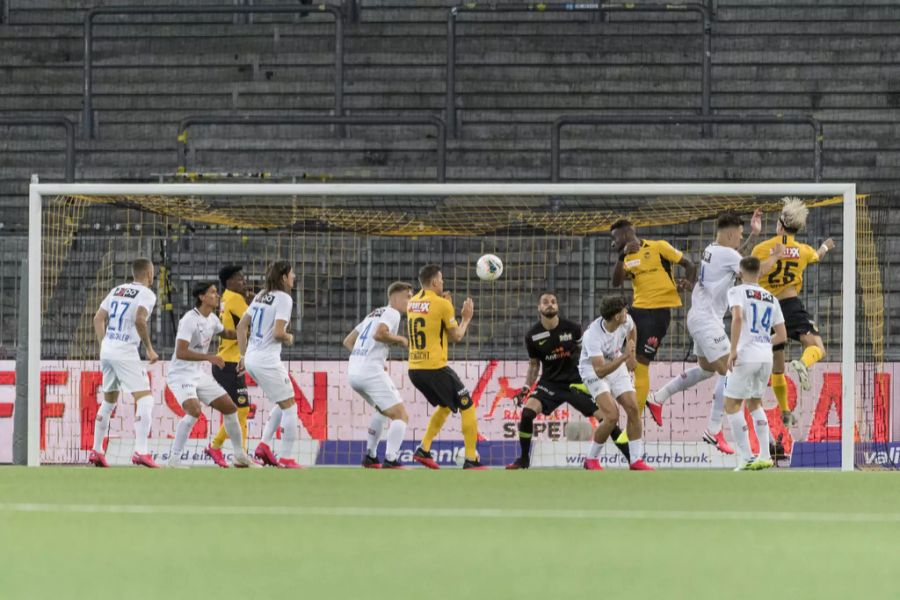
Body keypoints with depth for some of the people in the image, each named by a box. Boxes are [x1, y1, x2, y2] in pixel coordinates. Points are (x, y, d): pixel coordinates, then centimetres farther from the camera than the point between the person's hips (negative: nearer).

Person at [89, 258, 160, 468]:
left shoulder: (117, 290, 16)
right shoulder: (147, 294, -5)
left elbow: (98, 318, 13)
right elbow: (139, 320, -21)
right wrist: (149, 349, -12)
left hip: (107, 349, 7)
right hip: (126, 351, -7)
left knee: (108, 401, 20)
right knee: (145, 399, -7)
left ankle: (96, 451, 24)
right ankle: (140, 452, -19)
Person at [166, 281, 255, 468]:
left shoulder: (211, 320, 6)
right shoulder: (190, 320, -20)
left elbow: (226, 333, 29)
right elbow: (181, 353, -27)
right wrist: (209, 357, -30)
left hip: (199, 374, 9)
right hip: (180, 374, -9)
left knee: (230, 408, 9)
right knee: (194, 411, -31)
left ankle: (240, 456, 23)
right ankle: (174, 460, -24)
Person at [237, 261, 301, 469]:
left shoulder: (262, 296, 13)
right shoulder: (283, 298, -10)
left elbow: (241, 326, 14)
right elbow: (278, 333, -20)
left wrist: (244, 356, 17)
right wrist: (289, 339, 1)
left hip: (251, 358, 8)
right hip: (267, 360, -8)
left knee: (283, 404, 21)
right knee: (290, 407, 1)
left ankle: (264, 445, 12)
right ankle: (286, 458, 1)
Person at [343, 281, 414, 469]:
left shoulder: (374, 314, 25)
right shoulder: (392, 313, -2)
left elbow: (348, 341, 26)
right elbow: (379, 334, -22)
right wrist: (400, 340, -5)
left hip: (354, 372, 9)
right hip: (371, 372, -9)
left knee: (383, 410, 30)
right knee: (401, 416, -8)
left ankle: (370, 456, 29)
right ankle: (390, 461, -21)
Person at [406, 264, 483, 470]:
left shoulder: (412, 303, 10)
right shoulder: (441, 304, -10)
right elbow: (456, 336, -2)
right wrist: (466, 318, 14)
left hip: (415, 368, 7)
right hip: (435, 368, -7)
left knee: (445, 405, 27)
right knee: (467, 407, 5)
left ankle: (424, 449, 17)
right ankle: (471, 459, -1)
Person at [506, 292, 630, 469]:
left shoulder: (572, 328, -9)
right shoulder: (533, 336, -4)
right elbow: (534, 364, 10)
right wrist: (526, 388, 0)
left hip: (575, 381, -1)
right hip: (549, 383, 1)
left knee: (605, 416, -11)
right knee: (527, 413, -22)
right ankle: (524, 459, -4)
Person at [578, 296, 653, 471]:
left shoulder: (626, 321, -16)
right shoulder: (593, 336, -35)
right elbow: (600, 371, -40)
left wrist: (631, 355, 16)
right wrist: (624, 356, -45)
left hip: (617, 366, 6)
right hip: (593, 371, -6)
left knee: (633, 409, -6)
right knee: (612, 416, -22)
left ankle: (636, 461, 2)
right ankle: (591, 460, -3)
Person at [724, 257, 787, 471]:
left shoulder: (737, 291, 0)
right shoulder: (771, 299, 16)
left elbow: (737, 317, -19)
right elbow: (782, 335, 16)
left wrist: (733, 350, -17)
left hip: (746, 356, -6)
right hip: (766, 357, 6)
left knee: (732, 404, 4)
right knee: (755, 403, 22)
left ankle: (747, 458, -4)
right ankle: (765, 455, 15)